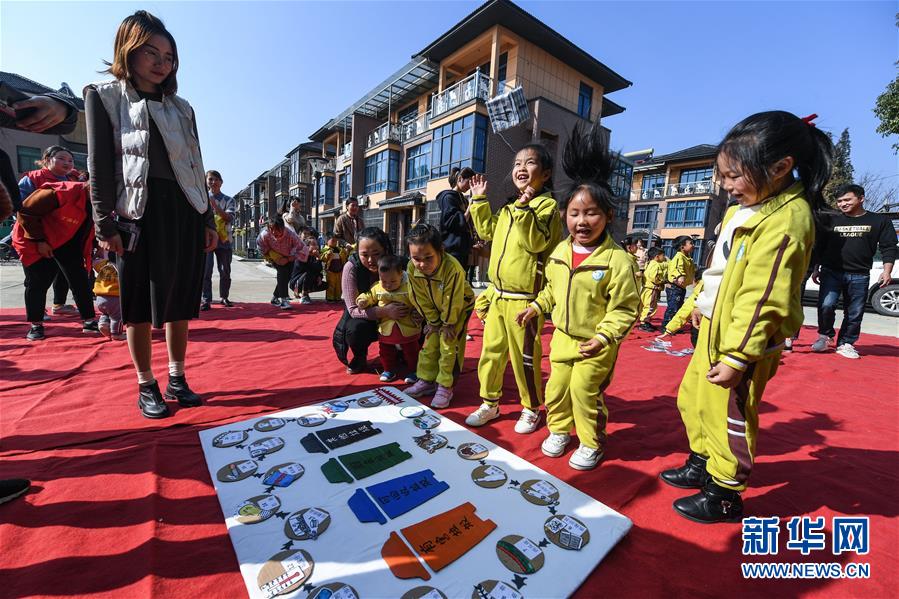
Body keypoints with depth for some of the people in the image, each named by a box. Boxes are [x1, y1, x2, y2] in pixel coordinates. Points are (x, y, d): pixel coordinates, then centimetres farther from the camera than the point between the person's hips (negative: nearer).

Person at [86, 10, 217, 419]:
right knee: (140, 306, 2)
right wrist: (105, 224, -9)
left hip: (185, 212, 3)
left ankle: (177, 379, 19)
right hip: (139, 213, -3)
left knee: (180, 302, 6)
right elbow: (99, 164, 0)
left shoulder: (181, 107, 18)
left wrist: (208, 220, 7)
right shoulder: (104, 96, 8)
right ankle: (146, 386, 16)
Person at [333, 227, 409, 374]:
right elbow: (354, 310, -24)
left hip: (388, 318, 2)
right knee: (356, 328, -34)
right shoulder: (351, 268, -23)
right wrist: (384, 311, -42)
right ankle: (360, 358, 0)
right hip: (361, 318, -2)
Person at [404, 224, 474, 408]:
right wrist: (434, 321, -6)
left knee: (449, 345, -6)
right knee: (429, 343, 6)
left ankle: (445, 386, 7)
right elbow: (421, 299, -12)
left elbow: (452, 301, -28)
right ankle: (427, 381, 20)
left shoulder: (452, 268, -40)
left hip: (459, 308, -5)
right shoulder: (412, 268, -25)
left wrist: (448, 323, -15)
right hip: (435, 309, 5)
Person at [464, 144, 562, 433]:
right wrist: (479, 200, 21)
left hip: (525, 299, -7)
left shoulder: (546, 205, -8)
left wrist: (524, 209, -29)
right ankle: (490, 403, 31)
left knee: (525, 356, 5)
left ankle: (531, 409, 27)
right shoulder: (509, 209, 15)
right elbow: (487, 230, 27)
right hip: (499, 295, 8)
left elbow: (537, 242, -22)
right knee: (491, 351, 14)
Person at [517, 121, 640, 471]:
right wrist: (536, 307, 8)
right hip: (563, 336, 6)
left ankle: (591, 443, 30)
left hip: (596, 346, -5)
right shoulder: (560, 251, -1)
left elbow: (625, 309, -16)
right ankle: (560, 431, 40)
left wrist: (604, 337, -26)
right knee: (556, 388, 16)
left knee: (585, 392, 3)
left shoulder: (617, 260, -19)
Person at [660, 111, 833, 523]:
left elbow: (763, 298, -24)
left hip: (742, 341, -9)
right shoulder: (745, 208, 9)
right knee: (692, 398, 21)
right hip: (715, 329, 10)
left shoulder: (785, 220, -20)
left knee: (728, 417, 6)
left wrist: (737, 357, -24)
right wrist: (703, 305, 25)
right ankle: (702, 465, 42)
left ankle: (724, 496, 27)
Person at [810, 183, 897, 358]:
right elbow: (820, 247, 13)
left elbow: (888, 248, 5)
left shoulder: (879, 221, 7)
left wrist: (887, 271, -7)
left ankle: (846, 344, 16)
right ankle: (825, 336, 4)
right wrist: (816, 269, 9)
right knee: (826, 305, -16)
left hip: (860, 276, 0)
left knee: (854, 314, 5)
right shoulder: (832, 221, 10)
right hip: (831, 272, 0)